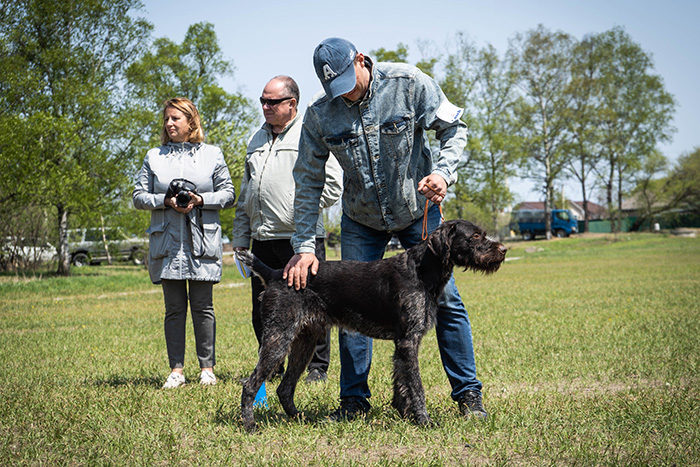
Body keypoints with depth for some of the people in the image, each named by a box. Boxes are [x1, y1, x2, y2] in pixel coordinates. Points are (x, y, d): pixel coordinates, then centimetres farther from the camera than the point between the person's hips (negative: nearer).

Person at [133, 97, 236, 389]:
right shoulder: (154, 157, 12)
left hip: (202, 241, -1)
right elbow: (139, 197, 9)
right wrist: (166, 201, -8)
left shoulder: (212, 154, 9)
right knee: (174, 307, 2)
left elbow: (228, 195, 7)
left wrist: (201, 200, -9)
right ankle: (176, 369, 7)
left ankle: (207, 367, 9)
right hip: (167, 242, 1)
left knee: (202, 306, 1)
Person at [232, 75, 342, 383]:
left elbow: (332, 185, -7)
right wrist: (240, 237, 17)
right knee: (262, 311, 10)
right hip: (263, 240, 6)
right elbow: (245, 194, 23)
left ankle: (318, 367, 10)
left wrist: (301, 206, -13)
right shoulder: (257, 139, 19)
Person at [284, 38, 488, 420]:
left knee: (444, 298, -3)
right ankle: (354, 399, 13)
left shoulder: (409, 84, -19)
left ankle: (468, 393, 9)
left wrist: (443, 172, -28)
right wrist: (304, 246, -14)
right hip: (360, 220, 2)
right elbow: (307, 182, -8)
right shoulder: (319, 113, -14)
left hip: (418, 209, -1)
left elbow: (454, 129, -8)